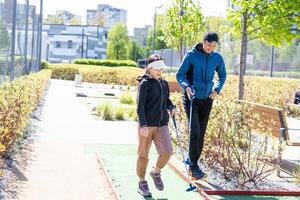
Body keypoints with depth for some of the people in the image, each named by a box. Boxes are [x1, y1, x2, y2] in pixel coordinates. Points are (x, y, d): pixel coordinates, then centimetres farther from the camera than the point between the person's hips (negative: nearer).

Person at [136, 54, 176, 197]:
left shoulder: (164, 83, 12)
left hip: (162, 124, 5)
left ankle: (156, 172, 21)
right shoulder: (145, 83, -6)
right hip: (147, 125, -5)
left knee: (167, 152, -8)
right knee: (143, 155, 4)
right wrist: (143, 125, -21)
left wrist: (172, 107, 5)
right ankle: (142, 183, 19)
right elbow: (140, 105, -12)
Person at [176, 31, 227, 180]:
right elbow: (179, 75, -3)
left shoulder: (217, 58, 2)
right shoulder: (191, 55, -9)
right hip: (191, 98, -4)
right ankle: (194, 167, -7)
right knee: (195, 131, -15)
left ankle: (192, 165, 19)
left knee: (201, 134, 7)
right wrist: (186, 86, -22)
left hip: (207, 99, 4)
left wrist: (217, 89, 5)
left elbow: (222, 75, 20)